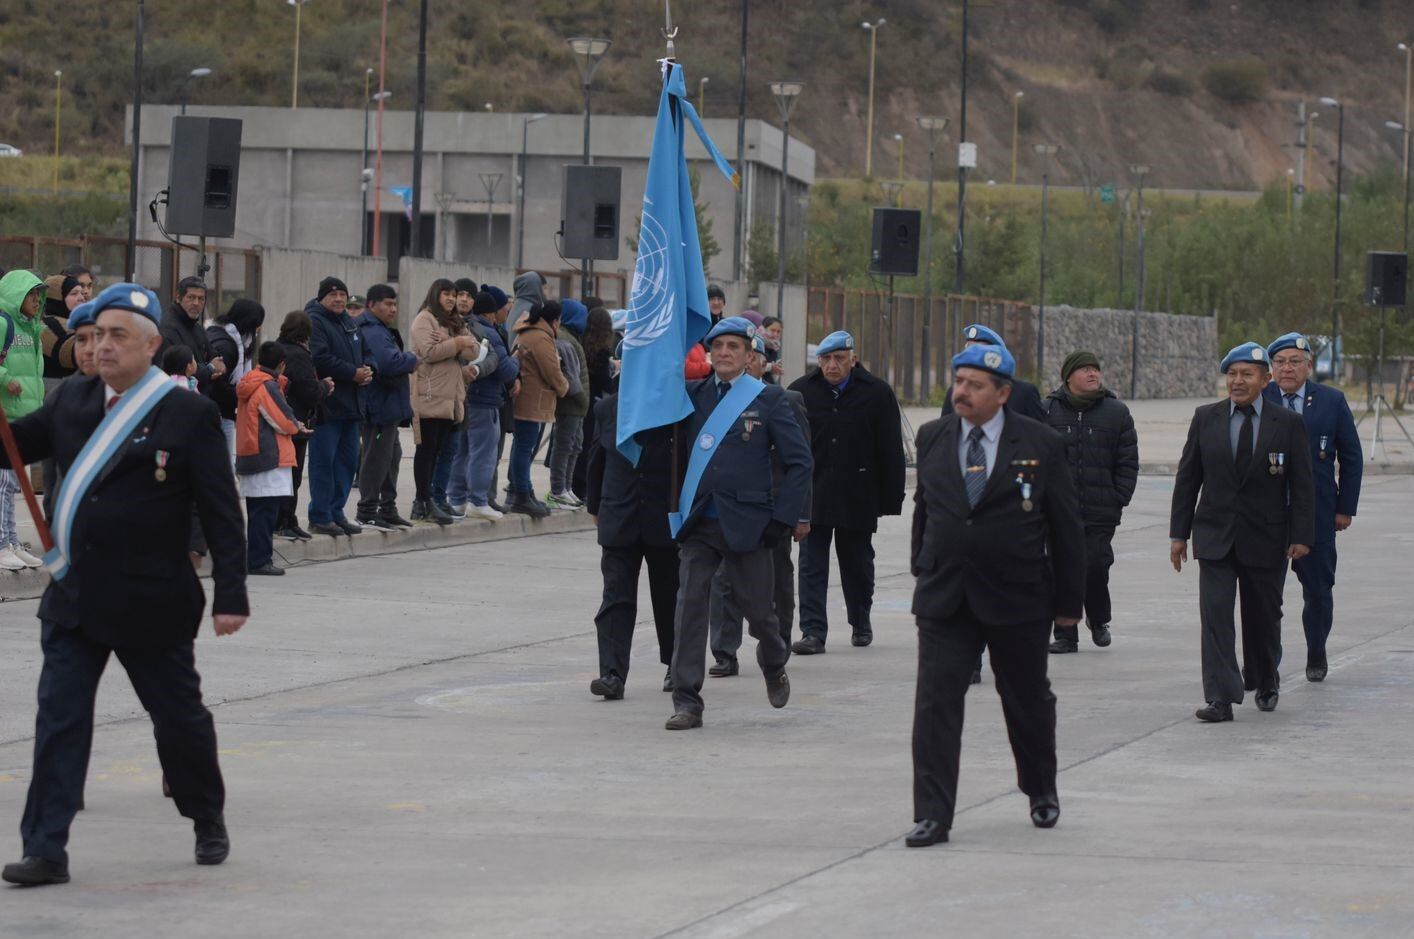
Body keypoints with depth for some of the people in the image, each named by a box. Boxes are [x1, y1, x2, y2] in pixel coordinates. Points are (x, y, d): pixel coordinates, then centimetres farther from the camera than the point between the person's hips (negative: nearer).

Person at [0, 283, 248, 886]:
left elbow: (222, 513, -8)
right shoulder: (74, 400, 8)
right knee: (59, 720, -2)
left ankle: (209, 823, 34)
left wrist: (230, 595, -13)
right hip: (74, 598, 4)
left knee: (179, 717, 12)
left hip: (150, 603, -4)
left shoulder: (188, 414, -8)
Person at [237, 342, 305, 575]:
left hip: (250, 457, 9)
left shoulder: (249, 385, 13)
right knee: (266, 510, -8)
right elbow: (284, 421, -13)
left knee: (257, 510, 13)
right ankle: (260, 561, -9)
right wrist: (298, 427, 8)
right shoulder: (268, 387, -13)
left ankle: (255, 560, 16)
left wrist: (293, 425, 12)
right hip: (269, 457, -9)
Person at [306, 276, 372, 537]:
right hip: (326, 405, -9)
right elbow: (320, 359, -21)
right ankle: (320, 517, -1)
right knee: (324, 461, -6)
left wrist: (367, 369, 1)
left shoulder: (349, 323, 18)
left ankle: (336, 512, 21)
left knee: (348, 459, 12)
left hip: (350, 405, 9)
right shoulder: (314, 322, -10)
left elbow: (364, 352, 24)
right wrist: (353, 373, -17)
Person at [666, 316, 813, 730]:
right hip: (698, 524, 2)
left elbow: (799, 461, 0)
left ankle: (774, 669, 39)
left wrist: (785, 517, -7)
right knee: (690, 605, -7)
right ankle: (687, 702, -5)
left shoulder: (768, 399, -1)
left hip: (746, 524, -2)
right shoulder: (693, 395, 7)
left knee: (758, 609, 8)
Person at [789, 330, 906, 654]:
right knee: (812, 565, -5)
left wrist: (890, 499, -4)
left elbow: (891, 451, -1)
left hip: (857, 498, -1)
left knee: (858, 564, 13)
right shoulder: (800, 392, 2)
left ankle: (860, 623, 32)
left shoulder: (877, 393, -3)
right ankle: (813, 632, -6)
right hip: (812, 495, 1)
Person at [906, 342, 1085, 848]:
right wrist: (922, 570, 14)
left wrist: (1068, 601, -1)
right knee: (936, 702, -8)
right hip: (944, 597, 2)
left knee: (1027, 701, 14)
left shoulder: (1040, 445, -5)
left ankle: (1042, 791, 38)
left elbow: (1067, 526, -1)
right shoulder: (932, 438, 4)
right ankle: (933, 815, -8)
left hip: (1018, 599, -2)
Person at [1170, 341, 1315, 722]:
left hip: (1265, 540, 0)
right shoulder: (1206, 418, 3)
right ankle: (1221, 698, -14)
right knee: (1215, 615, -11)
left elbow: (1302, 485, 0)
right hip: (1215, 537, 0)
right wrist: (1179, 532, 3)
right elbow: (1187, 477, 6)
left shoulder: (1288, 423, -2)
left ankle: (1265, 683, 35)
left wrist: (1301, 536, -7)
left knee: (1263, 617, 11)